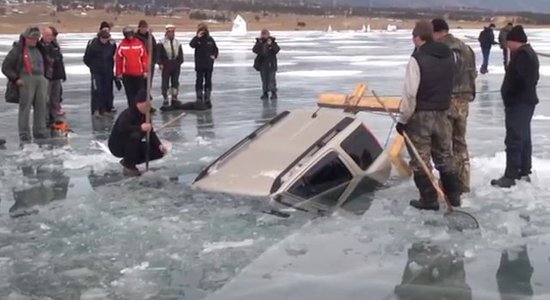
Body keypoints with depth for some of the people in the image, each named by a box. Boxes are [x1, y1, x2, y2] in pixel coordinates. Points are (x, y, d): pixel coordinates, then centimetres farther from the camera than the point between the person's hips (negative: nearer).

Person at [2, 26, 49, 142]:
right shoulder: (18, 50, -1)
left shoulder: (40, 50, 18)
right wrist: (15, 79, -10)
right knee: (25, 107, -7)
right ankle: (24, 134, -4)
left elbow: (46, 64, 32)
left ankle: (40, 131, 14)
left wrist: (45, 75, 17)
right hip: (26, 81, -6)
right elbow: (6, 67, -3)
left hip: (41, 80, 6)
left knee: (41, 106, 6)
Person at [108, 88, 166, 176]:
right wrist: (140, 128, -48)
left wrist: (159, 145, -17)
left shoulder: (145, 115, -2)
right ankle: (128, 167, -20)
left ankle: (128, 161, 10)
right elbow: (121, 127, -45)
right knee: (135, 135, -39)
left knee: (158, 152, -2)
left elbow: (151, 133, 0)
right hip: (117, 145, -8)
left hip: (132, 146, 8)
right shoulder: (128, 114, -25)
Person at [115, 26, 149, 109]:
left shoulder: (139, 44, 0)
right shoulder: (122, 45, -2)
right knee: (130, 93, 7)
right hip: (127, 74, 0)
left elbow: (145, 57, 2)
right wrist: (119, 73, -2)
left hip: (139, 73, 0)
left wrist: (145, 71, -1)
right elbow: (118, 60, 0)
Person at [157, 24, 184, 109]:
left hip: (176, 65, 4)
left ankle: (174, 99, 19)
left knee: (175, 82, 10)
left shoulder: (177, 42, 10)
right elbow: (159, 54, -6)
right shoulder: (162, 43, -5)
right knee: (165, 83, 0)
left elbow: (180, 54, 14)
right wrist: (160, 63, -12)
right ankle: (165, 100, 6)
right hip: (166, 65, -4)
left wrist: (180, 62, 4)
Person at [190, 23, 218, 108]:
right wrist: (198, 37, -27)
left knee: (208, 82, 6)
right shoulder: (197, 39, -2)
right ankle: (199, 100, 9)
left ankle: (207, 100, 15)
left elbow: (215, 49, 12)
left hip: (209, 65, 2)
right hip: (199, 65, -2)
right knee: (199, 82, 2)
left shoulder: (210, 39, 4)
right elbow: (191, 45, -23)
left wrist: (214, 55, -6)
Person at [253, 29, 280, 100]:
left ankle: (273, 93, 4)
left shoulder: (272, 42, -2)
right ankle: (265, 93, 16)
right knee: (264, 79, 8)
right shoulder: (259, 42, 3)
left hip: (271, 64, -2)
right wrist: (259, 43, -22)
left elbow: (277, 49, -15)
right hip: (262, 64, 2)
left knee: (271, 78, -2)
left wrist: (271, 44, -27)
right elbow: (254, 50, -10)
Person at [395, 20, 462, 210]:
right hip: (442, 113, 6)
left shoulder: (418, 58, -17)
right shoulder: (448, 55, 3)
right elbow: (449, 86, 9)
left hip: (421, 115, -6)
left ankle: (429, 199, 8)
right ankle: (453, 195, 23)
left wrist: (403, 119, -12)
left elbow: (410, 93, -18)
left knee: (420, 159, 4)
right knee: (444, 156, 17)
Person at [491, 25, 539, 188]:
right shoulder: (530, 52, 16)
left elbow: (518, 79, -25)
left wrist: (507, 94, -14)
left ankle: (510, 176, -7)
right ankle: (524, 172, 22)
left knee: (514, 139, -9)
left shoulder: (521, 55, -19)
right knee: (524, 138, 15)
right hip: (527, 100, 11)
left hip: (518, 103, -11)